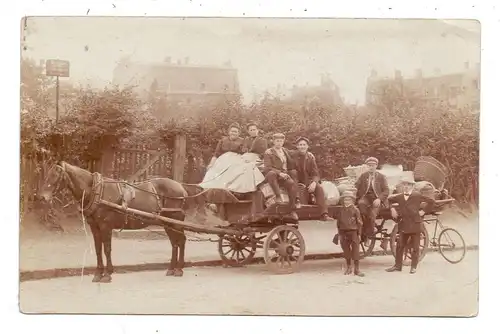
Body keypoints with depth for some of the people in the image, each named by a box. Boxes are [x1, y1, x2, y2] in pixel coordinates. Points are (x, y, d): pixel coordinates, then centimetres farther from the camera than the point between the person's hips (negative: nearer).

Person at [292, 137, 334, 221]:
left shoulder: (311, 157, 5)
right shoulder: (293, 156, -3)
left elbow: (315, 173, 3)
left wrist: (314, 182, -19)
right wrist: (298, 183, -18)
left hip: (309, 180, 2)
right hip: (298, 182, -2)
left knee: (319, 187, -25)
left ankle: (324, 214, -32)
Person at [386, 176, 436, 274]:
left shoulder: (417, 196, -3)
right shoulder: (399, 197, 9)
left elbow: (432, 202, -2)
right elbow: (388, 200, 23)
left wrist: (424, 211, -6)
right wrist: (392, 209, 9)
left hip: (415, 225, -4)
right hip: (403, 225, 4)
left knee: (415, 247, 3)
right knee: (400, 246, 4)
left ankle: (414, 267, 11)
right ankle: (398, 265, 12)